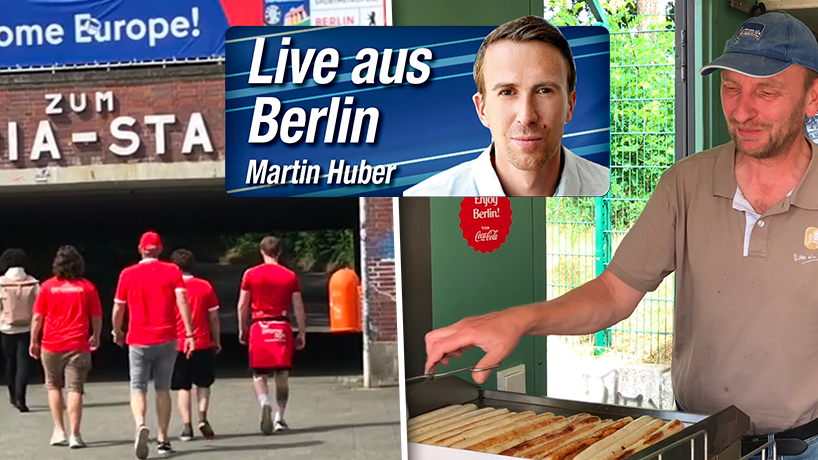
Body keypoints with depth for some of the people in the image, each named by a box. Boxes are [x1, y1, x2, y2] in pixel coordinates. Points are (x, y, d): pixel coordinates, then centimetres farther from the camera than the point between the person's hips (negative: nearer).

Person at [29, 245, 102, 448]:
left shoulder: (48, 286, -1)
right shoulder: (87, 287, 0)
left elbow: (37, 317, -1)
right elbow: (97, 317, 4)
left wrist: (34, 341, 11)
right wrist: (96, 337, 21)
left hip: (51, 345, 1)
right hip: (77, 345, -1)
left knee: (53, 386, 17)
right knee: (75, 389, 0)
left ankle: (59, 431, 16)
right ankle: (75, 435, -5)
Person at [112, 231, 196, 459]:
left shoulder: (127, 274, 3)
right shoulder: (172, 271, 2)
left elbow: (118, 308, 8)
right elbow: (182, 301, -9)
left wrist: (117, 333, 24)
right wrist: (189, 333, -10)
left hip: (138, 340, -1)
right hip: (166, 339, 1)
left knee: (138, 388, 3)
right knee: (163, 388, 13)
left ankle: (140, 425, -25)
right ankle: (163, 439, 15)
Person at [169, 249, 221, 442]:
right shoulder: (205, 286, 1)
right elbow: (214, 317, 3)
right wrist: (217, 341, 13)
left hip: (178, 345, -1)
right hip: (203, 344, 1)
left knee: (182, 387, 7)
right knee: (203, 384, 16)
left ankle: (187, 426, 1)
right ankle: (202, 417, -3)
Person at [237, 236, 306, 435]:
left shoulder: (250, 274, 1)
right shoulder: (290, 276, 3)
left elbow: (242, 305, 3)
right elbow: (298, 308, 3)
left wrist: (242, 329, 14)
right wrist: (302, 333, 10)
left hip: (259, 327, -1)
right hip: (282, 327, 1)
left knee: (259, 373, 7)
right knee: (282, 374, 10)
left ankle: (264, 403, -21)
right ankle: (279, 418, 12)